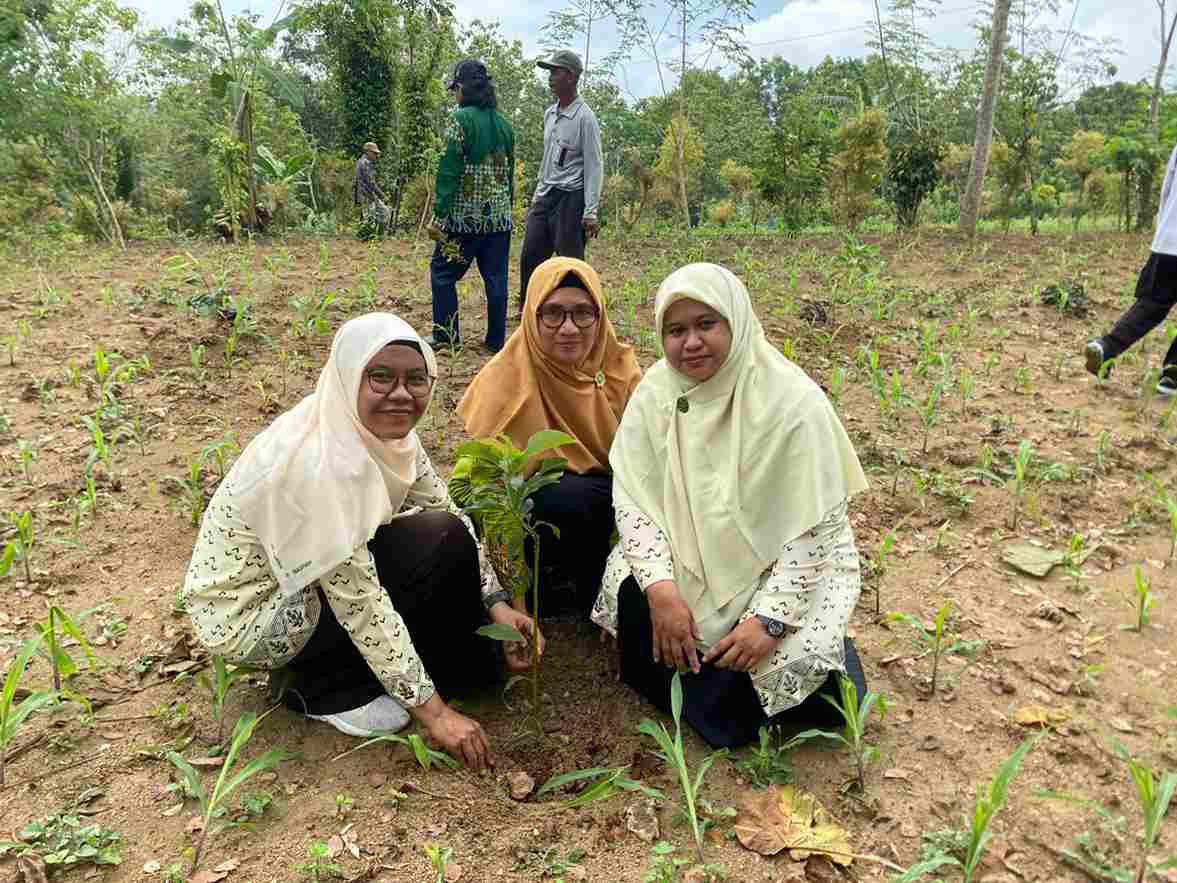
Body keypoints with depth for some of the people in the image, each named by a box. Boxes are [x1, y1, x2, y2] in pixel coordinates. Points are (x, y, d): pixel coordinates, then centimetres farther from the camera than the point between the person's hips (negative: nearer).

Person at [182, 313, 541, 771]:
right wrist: (432, 709, -27)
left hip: (298, 579, 8)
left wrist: (497, 604, -12)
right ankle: (328, 688, -5)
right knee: (442, 542, -20)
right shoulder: (316, 463, -33)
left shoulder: (385, 428, -8)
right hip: (247, 613, -8)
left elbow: (447, 510, -2)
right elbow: (358, 602, -31)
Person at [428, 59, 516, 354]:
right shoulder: (504, 124, 11)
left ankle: (445, 335, 10)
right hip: (499, 217, 6)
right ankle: (496, 339, 12)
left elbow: (450, 170, -13)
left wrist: (439, 214, -13)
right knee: (496, 277, 8)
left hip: (464, 216, -5)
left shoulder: (460, 119, -8)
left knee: (443, 272, 8)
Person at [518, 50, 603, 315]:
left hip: (571, 197, -8)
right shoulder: (549, 114, 13)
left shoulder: (584, 117, -10)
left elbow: (594, 166, -13)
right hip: (546, 195, 8)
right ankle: (527, 311, 21)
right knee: (530, 256, 8)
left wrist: (591, 212, -18)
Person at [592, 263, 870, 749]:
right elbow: (633, 497, -11)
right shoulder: (656, 392, -9)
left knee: (814, 692, -19)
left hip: (788, 565, -3)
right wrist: (661, 587, -23)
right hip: (689, 560, 4)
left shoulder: (792, 402, -21)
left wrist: (770, 619, -24)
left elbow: (815, 527, -18)